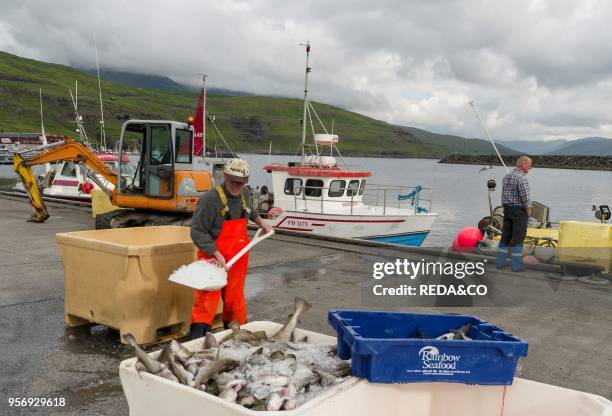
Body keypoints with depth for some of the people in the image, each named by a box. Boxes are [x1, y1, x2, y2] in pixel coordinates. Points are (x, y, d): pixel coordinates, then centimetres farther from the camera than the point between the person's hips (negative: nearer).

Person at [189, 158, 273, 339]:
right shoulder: (210, 199, -18)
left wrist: (261, 222, 30)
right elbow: (197, 232, -19)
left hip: (237, 259, 7)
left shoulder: (244, 194, 6)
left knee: (235, 299, 17)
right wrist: (217, 254, -23)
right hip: (213, 259, -6)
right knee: (206, 302, -8)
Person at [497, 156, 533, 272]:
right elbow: (525, 197, -20)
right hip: (519, 210, -8)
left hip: (507, 209, 8)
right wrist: (528, 209, -4)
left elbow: (504, 194, 10)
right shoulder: (522, 178, -17)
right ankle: (516, 265, 2)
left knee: (505, 236, 12)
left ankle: (500, 262, 14)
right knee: (518, 238, -2)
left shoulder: (506, 177, 9)